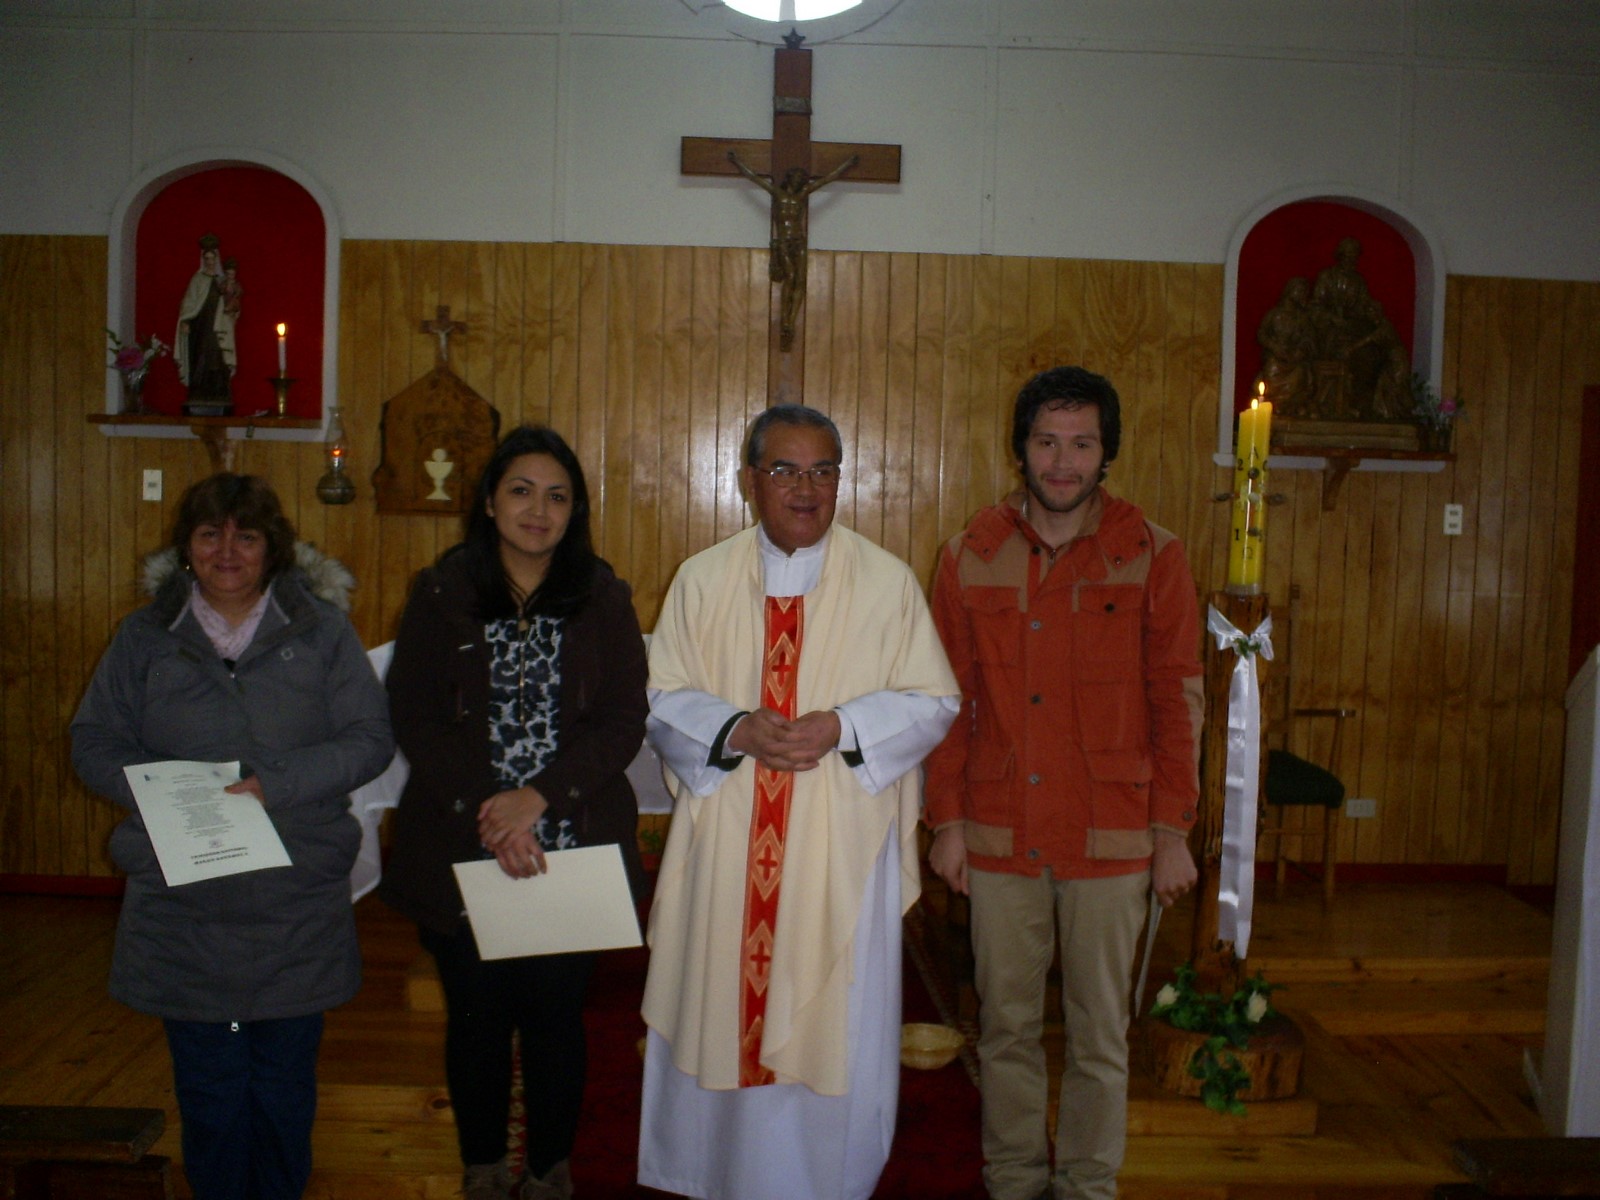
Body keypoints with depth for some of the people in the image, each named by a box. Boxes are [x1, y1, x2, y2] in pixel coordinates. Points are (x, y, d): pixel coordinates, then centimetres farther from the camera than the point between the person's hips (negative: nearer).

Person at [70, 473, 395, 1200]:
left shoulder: (320, 629, 2)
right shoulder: (146, 636, 7)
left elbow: (371, 740, -3)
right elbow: (94, 744, 6)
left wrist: (276, 785, -17)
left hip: (297, 913, -1)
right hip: (181, 909, 1)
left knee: (284, 1089, 11)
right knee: (208, 1093, 9)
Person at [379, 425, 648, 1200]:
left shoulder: (603, 599, 3)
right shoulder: (441, 596, 2)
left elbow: (623, 723, -4)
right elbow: (414, 720, -4)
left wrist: (536, 797, -16)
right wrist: (485, 812, -15)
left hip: (570, 847, 0)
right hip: (460, 852, 0)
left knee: (555, 1014, 7)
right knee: (476, 1014, 11)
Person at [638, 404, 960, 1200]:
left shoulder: (888, 582, -1)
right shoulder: (702, 581, 3)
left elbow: (934, 702, 0)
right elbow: (660, 698, 2)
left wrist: (841, 726, -17)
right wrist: (737, 729, -17)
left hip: (842, 844, -1)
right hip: (726, 843, 1)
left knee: (834, 1025, 7)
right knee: (719, 1013, 10)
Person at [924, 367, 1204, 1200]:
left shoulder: (1152, 557, -2)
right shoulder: (970, 557, 2)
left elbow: (1178, 702, 0)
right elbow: (948, 702, 5)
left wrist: (1174, 832, -1)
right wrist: (946, 821, 3)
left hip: (1110, 841, -1)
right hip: (998, 837, 2)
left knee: (1099, 1035, 10)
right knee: (1006, 1025, 13)